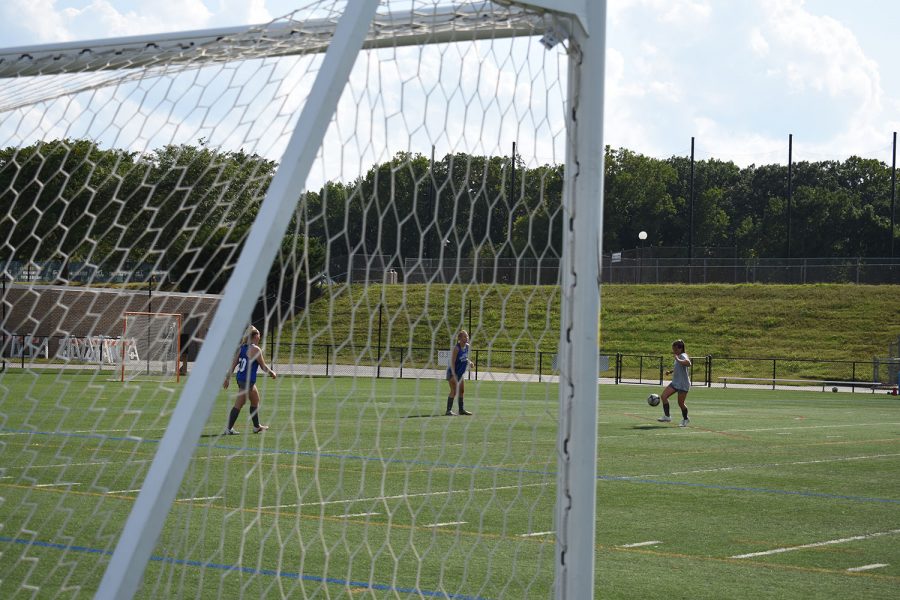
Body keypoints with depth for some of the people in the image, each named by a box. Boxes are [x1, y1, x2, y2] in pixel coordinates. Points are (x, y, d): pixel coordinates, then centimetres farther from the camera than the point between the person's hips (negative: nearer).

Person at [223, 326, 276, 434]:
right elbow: (263, 366, -6)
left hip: (240, 378, 8)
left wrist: (228, 377, 13)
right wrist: (272, 373, 11)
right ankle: (228, 429, -2)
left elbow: (234, 363, 8)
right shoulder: (255, 349, -13)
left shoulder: (242, 347, 8)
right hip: (248, 380, -8)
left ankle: (257, 426, 30)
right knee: (238, 405, -4)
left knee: (255, 400, 21)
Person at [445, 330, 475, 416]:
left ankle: (462, 409, 24)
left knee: (462, 391, 14)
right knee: (454, 391, -13)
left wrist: (469, 362, -5)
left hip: (460, 372, 8)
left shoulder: (467, 346, 1)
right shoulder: (456, 348, -21)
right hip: (453, 372, -8)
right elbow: (452, 362, -22)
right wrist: (454, 375, -27)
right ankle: (448, 410, -11)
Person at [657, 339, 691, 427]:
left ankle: (685, 419, 22)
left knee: (680, 403, 0)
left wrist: (678, 359, -35)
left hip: (683, 384, -9)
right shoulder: (678, 356, 12)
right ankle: (667, 416, 0)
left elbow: (688, 363, -39)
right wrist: (670, 371, 14)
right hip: (675, 382, 9)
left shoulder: (683, 356, -16)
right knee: (663, 396, -5)